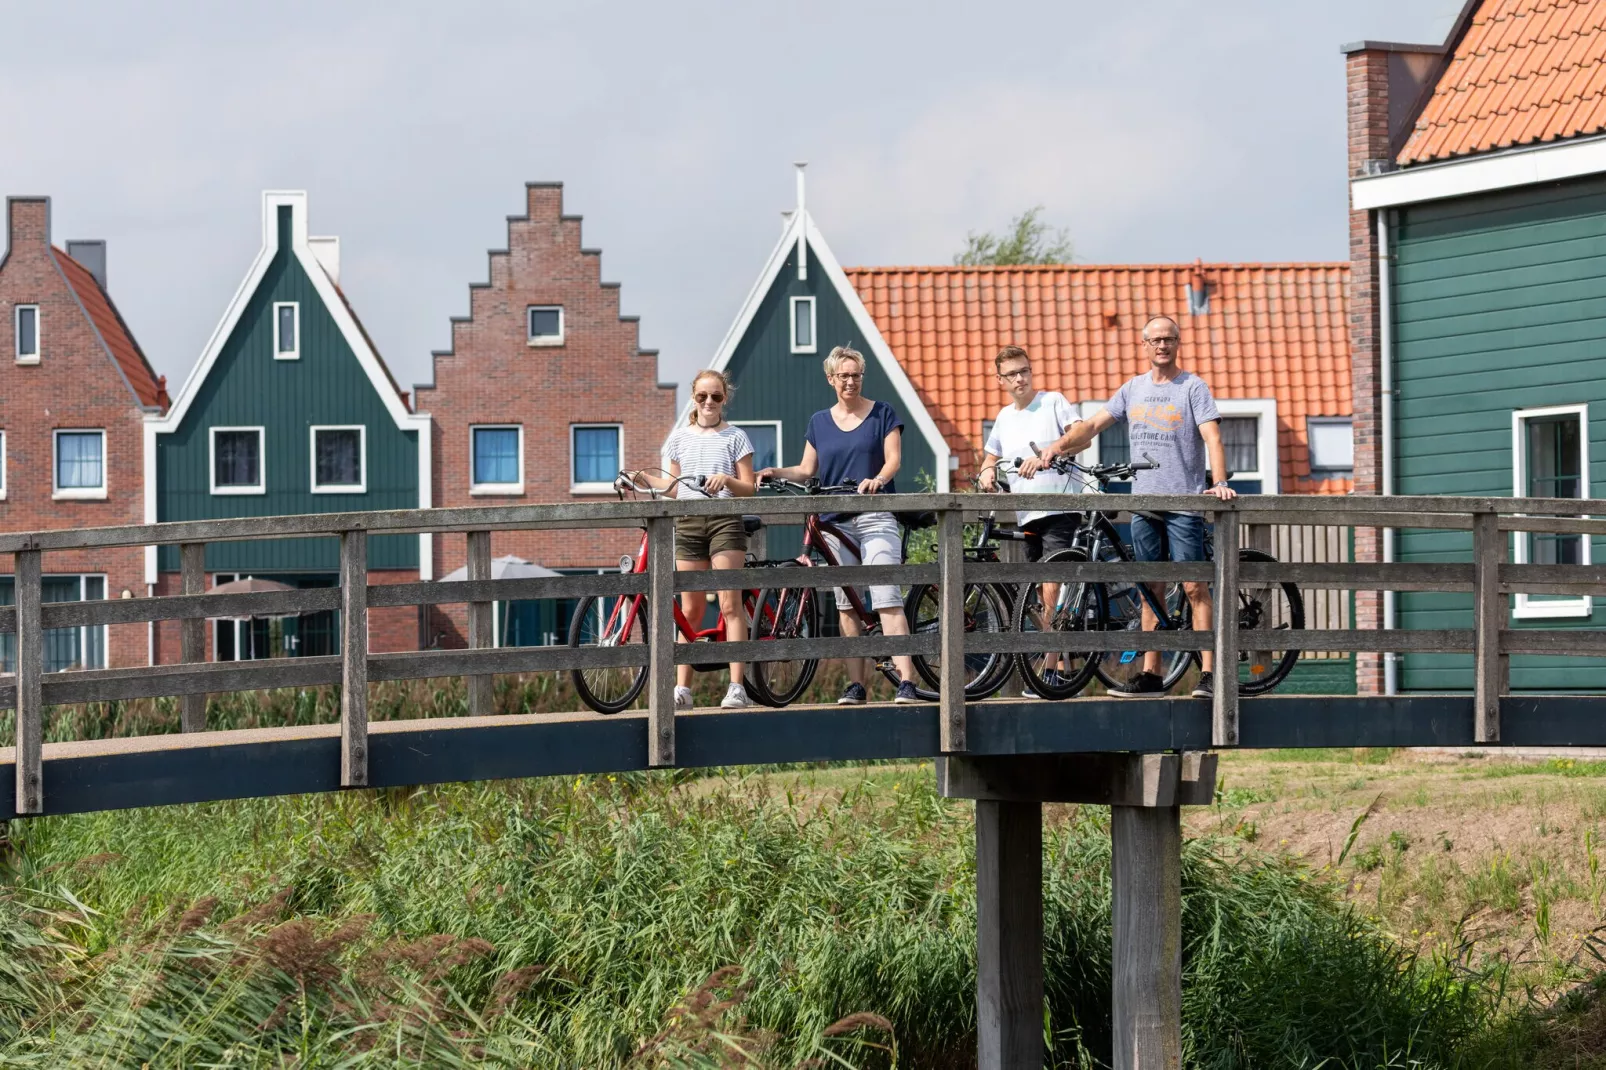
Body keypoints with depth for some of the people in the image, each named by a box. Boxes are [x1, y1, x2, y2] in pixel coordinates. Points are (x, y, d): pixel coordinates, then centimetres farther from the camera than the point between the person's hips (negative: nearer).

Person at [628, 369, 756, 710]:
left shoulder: (735, 437, 7)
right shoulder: (680, 437, 15)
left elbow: (749, 489, 4)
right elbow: (675, 486, 17)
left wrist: (727, 480, -15)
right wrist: (644, 478, 3)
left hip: (725, 519, -3)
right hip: (687, 522, 3)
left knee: (730, 605, -9)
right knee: (690, 610, 3)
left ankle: (736, 687, -11)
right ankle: (682, 688, 4)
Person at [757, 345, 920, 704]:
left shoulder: (881, 414, 5)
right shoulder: (819, 422, 14)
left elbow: (893, 458, -4)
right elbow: (807, 470, 14)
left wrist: (878, 479, -24)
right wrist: (777, 473, -5)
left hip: (876, 516, -4)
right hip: (834, 521, 4)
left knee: (886, 599, -15)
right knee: (845, 605, 4)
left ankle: (906, 681, -21)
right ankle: (855, 684, 6)